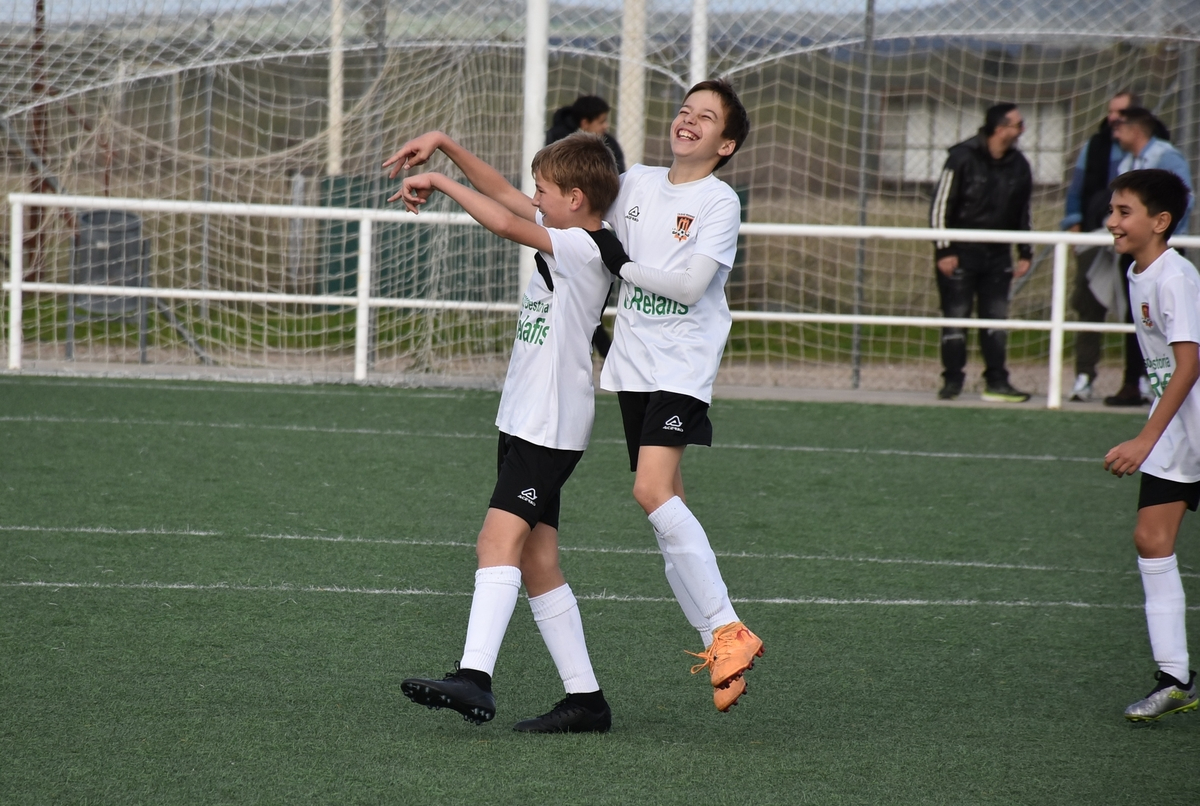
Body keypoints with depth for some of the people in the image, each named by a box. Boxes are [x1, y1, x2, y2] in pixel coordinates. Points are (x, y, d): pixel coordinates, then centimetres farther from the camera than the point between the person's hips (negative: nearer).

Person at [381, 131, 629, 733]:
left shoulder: (585, 248, -13)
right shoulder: (564, 238, 14)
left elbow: (504, 222, -22)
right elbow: (502, 192, 23)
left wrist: (439, 183, -11)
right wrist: (443, 144, 16)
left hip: (551, 428, -10)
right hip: (525, 422, 10)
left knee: (500, 538, -23)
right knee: (536, 564, 8)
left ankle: (474, 678, -36)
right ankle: (585, 699, 11)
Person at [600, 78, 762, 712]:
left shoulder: (720, 202, -7)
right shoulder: (635, 184, 10)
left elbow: (691, 283, -17)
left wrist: (622, 267, -8)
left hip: (684, 367, -7)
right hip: (633, 363, 7)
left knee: (653, 490, -22)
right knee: (665, 503, 4)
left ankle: (726, 630, -19)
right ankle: (717, 644, 9)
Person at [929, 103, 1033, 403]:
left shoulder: (1018, 165, 5)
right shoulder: (963, 158, -11)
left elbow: (1022, 212, 16)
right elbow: (940, 205, -9)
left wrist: (1025, 253, 12)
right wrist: (943, 250, -12)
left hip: (997, 255, 5)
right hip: (960, 254, -5)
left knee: (997, 319, 3)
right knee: (955, 317, -3)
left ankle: (996, 382, 8)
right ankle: (952, 381, 4)